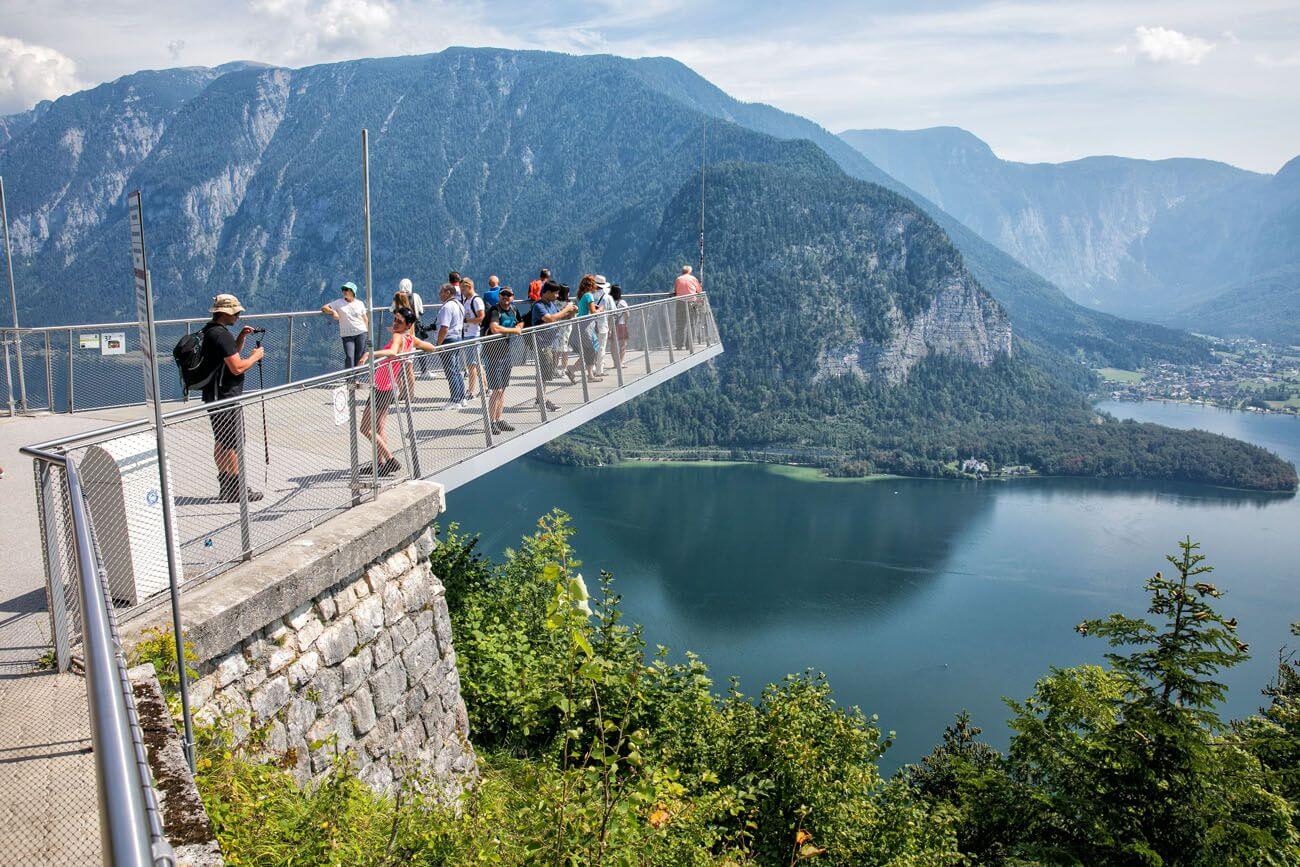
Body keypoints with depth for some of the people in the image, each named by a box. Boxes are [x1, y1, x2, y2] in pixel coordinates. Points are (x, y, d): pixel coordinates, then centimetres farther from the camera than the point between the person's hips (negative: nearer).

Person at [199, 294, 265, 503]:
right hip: (226, 397, -11)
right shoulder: (221, 334, -19)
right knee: (234, 444, -5)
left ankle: (225, 487, 22)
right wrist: (255, 356, -6)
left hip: (214, 396, 11)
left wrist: (241, 338, 11)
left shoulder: (210, 331, 13)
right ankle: (237, 489, -1)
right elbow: (237, 367, -22)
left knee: (221, 442, 14)